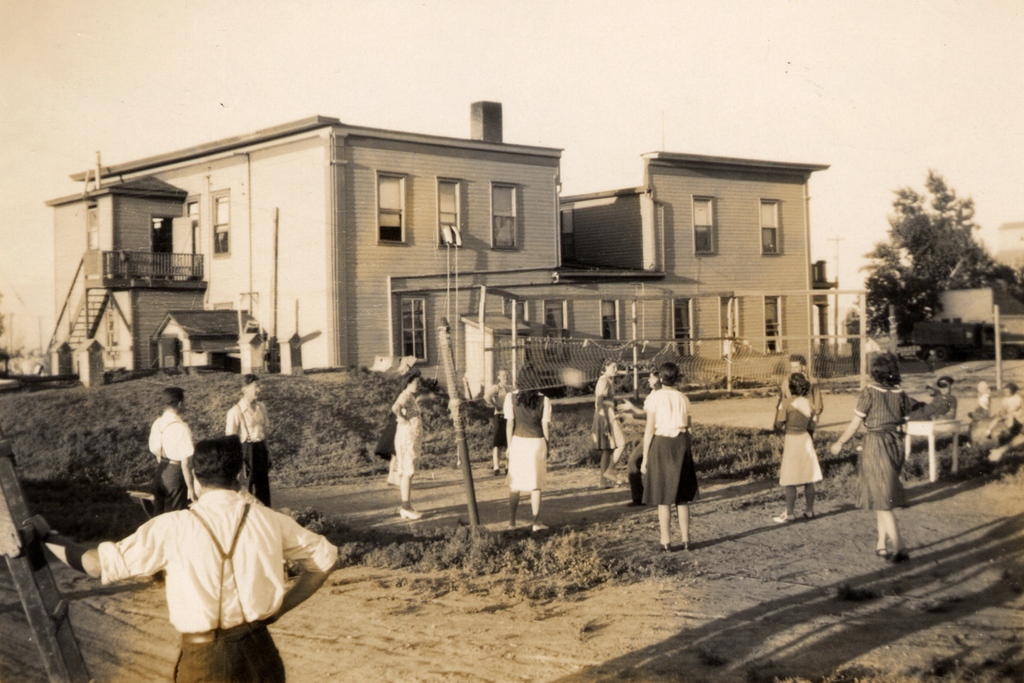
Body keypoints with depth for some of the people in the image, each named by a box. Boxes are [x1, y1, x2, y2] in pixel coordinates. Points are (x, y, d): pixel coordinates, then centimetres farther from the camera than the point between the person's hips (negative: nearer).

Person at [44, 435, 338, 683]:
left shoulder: (174, 528, -10)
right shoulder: (267, 520, 0)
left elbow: (97, 564, -8)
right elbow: (325, 557, 11)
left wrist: (47, 538, 7)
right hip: (259, 652, 3)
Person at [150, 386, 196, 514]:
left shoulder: (157, 423, -2)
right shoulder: (182, 428, -24)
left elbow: (153, 449, 9)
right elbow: (185, 462, -22)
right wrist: (190, 487, -15)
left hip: (159, 472, 7)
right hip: (175, 474, -7)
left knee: (159, 515, 20)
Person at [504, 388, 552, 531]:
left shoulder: (511, 397, -4)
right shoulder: (543, 400, -4)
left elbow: (510, 423, -4)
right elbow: (546, 425, -2)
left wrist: (509, 446, 3)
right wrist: (547, 447, 8)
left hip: (518, 441, 1)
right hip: (537, 442, 0)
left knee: (514, 485, 10)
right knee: (536, 485, 5)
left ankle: (511, 522, 11)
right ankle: (536, 522, 5)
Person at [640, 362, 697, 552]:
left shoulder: (655, 397, -7)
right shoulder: (683, 398, 4)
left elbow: (650, 429, -10)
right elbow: (688, 427, 5)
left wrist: (645, 457, -6)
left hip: (661, 445, -3)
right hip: (681, 444, 3)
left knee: (663, 496, 4)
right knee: (682, 496, 13)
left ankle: (666, 542, 7)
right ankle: (685, 539, 14)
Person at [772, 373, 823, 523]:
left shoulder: (787, 403, -13)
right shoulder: (808, 402, 2)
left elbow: (778, 425, -14)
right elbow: (809, 422, 7)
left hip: (791, 440, -5)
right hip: (806, 438, 6)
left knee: (790, 482, 1)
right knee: (809, 479, 12)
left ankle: (789, 513, 4)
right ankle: (809, 510, 20)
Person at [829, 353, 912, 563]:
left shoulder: (870, 392, -12)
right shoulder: (901, 394, 2)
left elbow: (855, 423, -7)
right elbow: (902, 422, 6)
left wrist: (840, 443, 6)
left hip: (875, 444, -5)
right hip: (896, 444, 5)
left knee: (881, 499, -1)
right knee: (886, 495, 18)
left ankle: (898, 547, -8)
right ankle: (882, 544, 22)